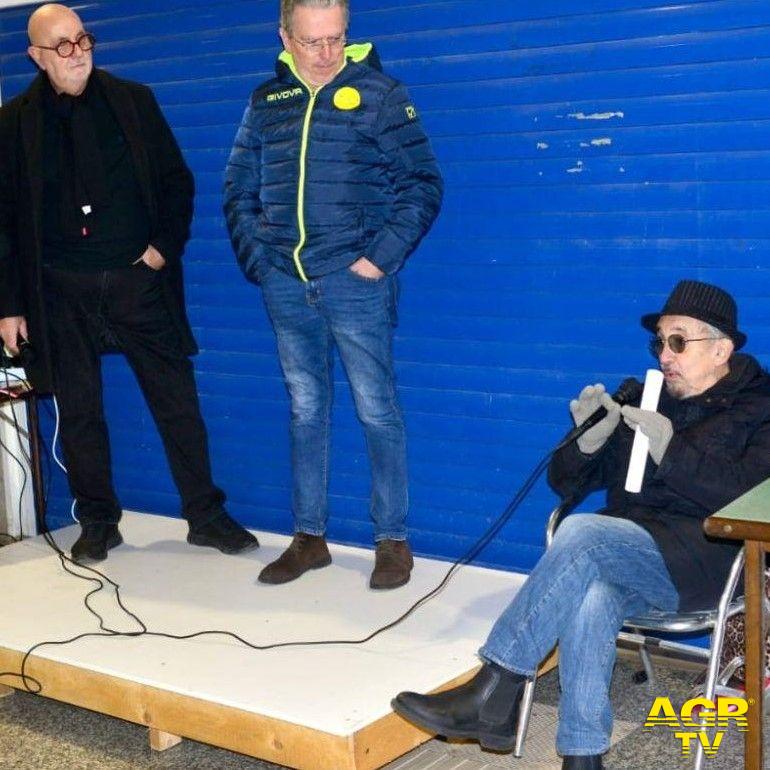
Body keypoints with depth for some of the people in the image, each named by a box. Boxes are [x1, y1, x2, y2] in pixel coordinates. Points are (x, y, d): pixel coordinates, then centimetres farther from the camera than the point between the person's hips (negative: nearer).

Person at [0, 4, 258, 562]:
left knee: (178, 402, 2)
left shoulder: (132, 102, 5)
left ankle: (206, 516, 14)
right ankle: (98, 522, 22)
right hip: (60, 292, 0)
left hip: (138, 280, 0)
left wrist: (167, 245, -4)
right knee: (79, 411, 7)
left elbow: (177, 181, 10)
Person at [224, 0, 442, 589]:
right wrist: (257, 259, 2)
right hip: (286, 286, 4)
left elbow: (423, 184, -4)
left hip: (354, 281, -4)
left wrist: (381, 257, -11)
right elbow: (239, 190, 14)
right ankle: (309, 537, 21)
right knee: (306, 412, 11)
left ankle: (393, 539, 12)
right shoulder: (266, 101, 10)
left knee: (377, 410, 1)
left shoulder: (379, 93, -1)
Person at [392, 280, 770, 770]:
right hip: (624, 557, 4)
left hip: (705, 562, -4)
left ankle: (492, 696, -28)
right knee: (592, 597, -34)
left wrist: (670, 449, -18)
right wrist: (589, 439, -2)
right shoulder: (638, 399, 21)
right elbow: (567, 484, 19)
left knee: (582, 532, -31)